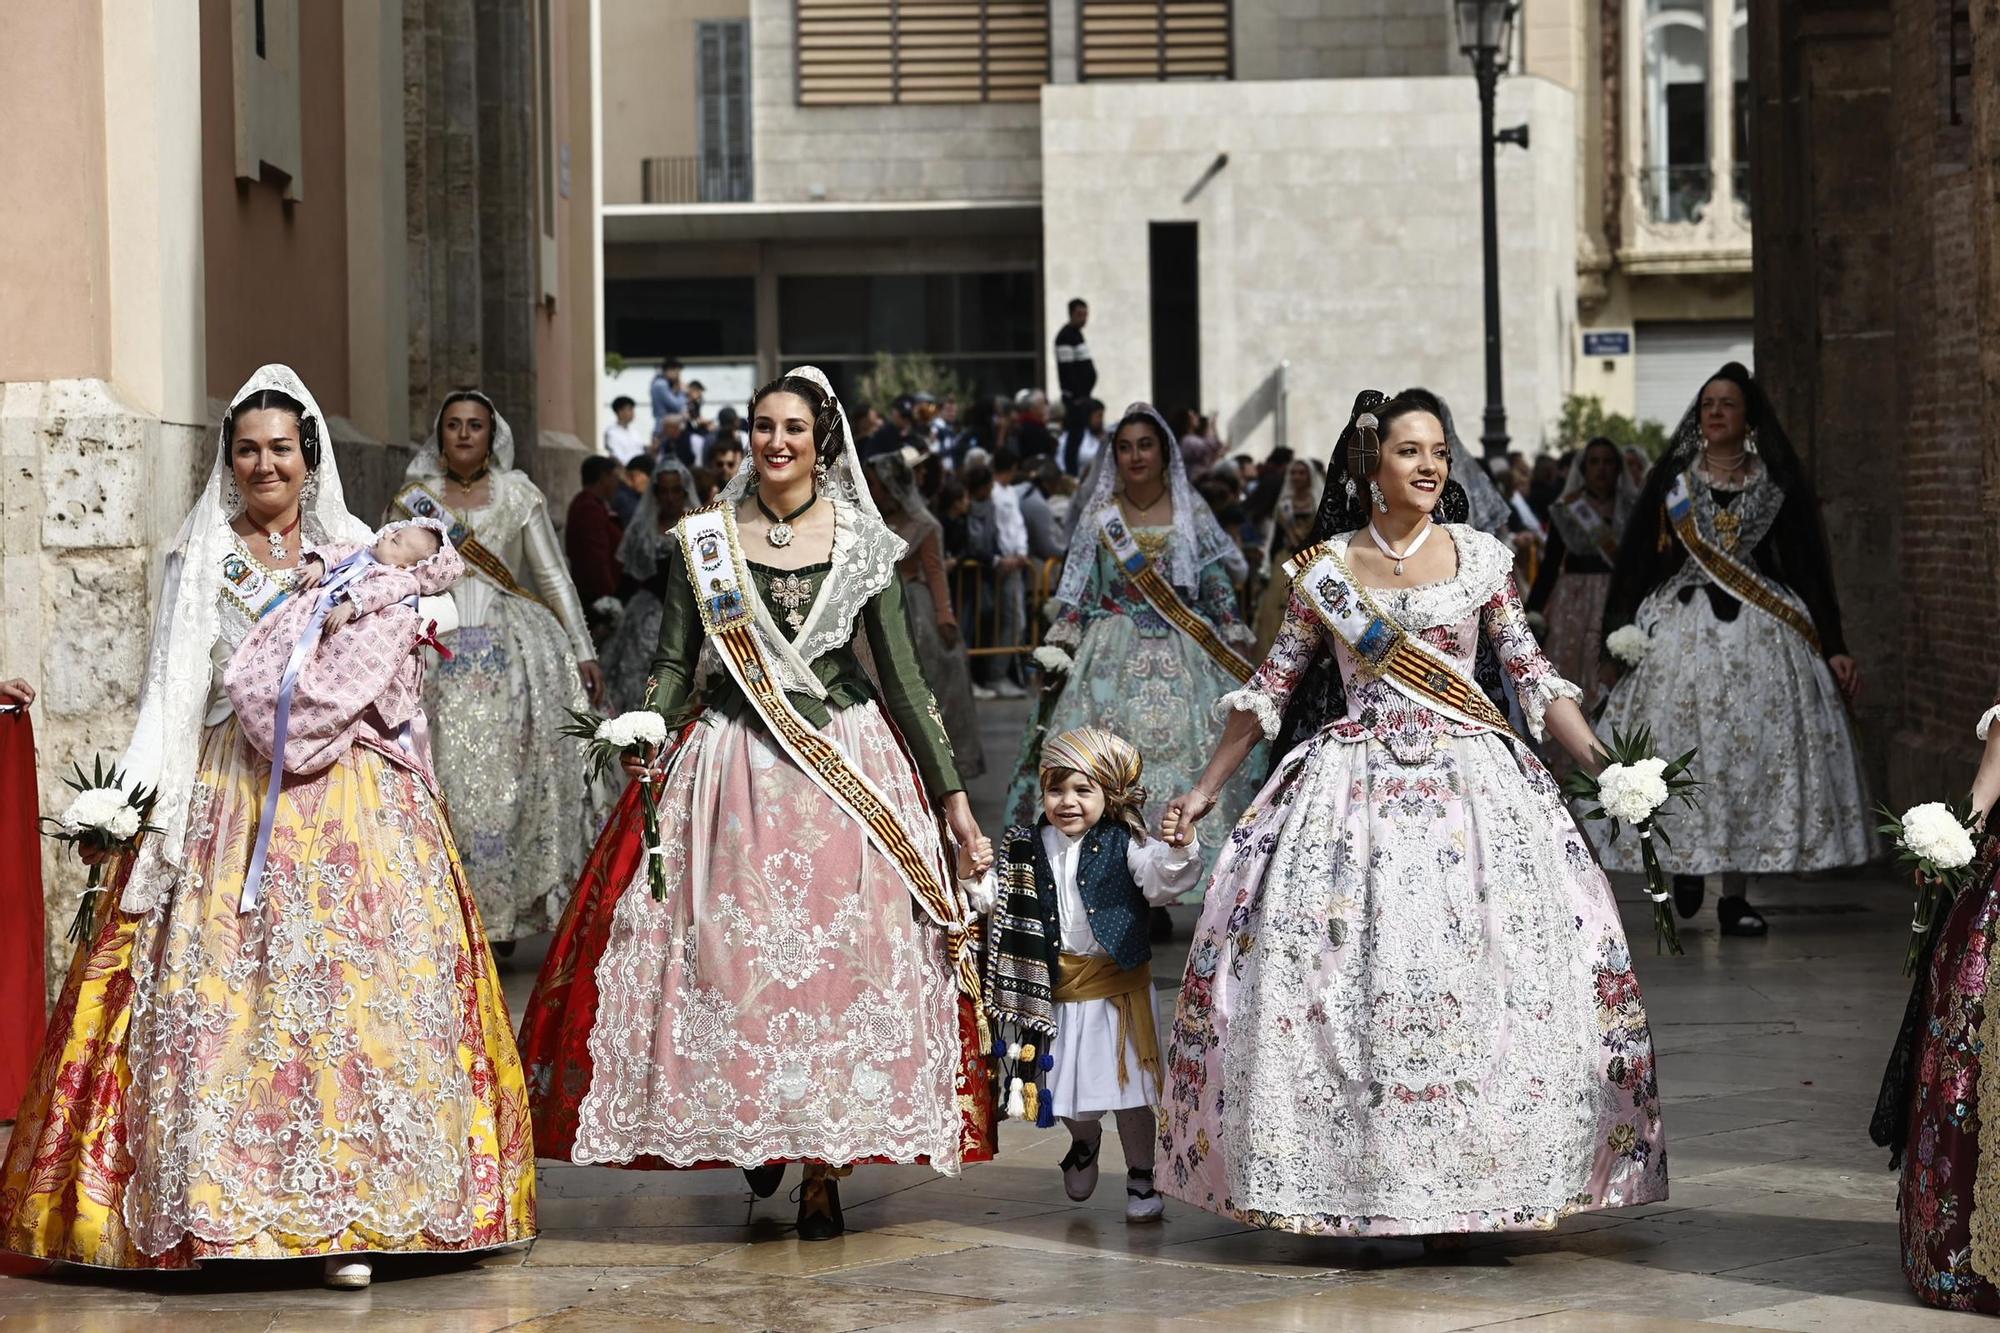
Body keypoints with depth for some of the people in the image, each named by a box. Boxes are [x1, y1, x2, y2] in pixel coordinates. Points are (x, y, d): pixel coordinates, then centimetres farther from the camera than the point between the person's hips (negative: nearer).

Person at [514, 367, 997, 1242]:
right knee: (729, 956, -1)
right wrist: (645, 754, -13)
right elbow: (674, 664, 4)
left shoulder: (862, 542, 3)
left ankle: (824, 1168, 4)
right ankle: (752, 1131, 20)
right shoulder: (702, 540, 4)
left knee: (841, 957, -3)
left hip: (849, 769, 0)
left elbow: (901, 674, 4)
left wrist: (953, 794, 1)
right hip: (731, 768, 1)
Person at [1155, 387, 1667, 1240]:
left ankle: (1469, 1185, -1)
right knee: (1348, 977, -6)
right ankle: (1354, 1181, 1)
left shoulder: (1481, 559, 6)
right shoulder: (1325, 569, 5)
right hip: (1353, 788, 0)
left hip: (1471, 781, 0)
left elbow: (1535, 678, 8)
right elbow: (1270, 686, 12)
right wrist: (1205, 789, 12)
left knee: (1477, 975, -7)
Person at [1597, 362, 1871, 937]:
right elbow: (1635, 560, 7)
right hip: (1680, 628, 0)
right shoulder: (1671, 480, 8)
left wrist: (1833, 647, 3)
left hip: (1760, 632, 0)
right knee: (1682, 751, -5)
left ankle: (1735, 895, -1)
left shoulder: (1777, 484, 7)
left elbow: (1806, 566, 8)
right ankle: (1684, 866, 15)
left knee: (1749, 750, -5)